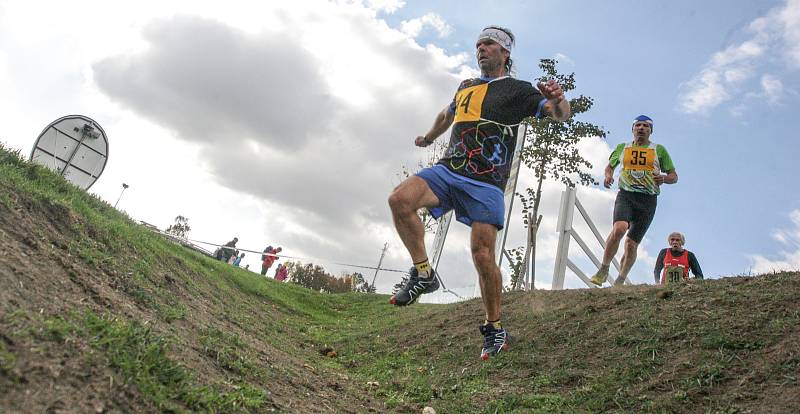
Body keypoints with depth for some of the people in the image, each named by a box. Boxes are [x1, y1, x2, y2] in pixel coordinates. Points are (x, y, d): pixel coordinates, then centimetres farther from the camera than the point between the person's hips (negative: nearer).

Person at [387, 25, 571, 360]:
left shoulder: (517, 89, 8)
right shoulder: (465, 86, 24)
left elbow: (561, 114, -3)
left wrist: (558, 98, -27)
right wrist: (428, 138, 58)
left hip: (486, 183, -4)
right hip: (448, 170, 4)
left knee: (482, 255, -12)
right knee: (400, 199, -24)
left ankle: (495, 328, 8)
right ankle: (423, 273, -9)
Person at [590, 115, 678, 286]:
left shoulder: (659, 149, 13)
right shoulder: (622, 147, 16)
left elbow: (674, 176, 15)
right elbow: (610, 165, 31)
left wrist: (663, 178, -9)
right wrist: (608, 175, 7)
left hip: (648, 200, 1)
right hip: (625, 195, 0)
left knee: (631, 244, -2)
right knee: (618, 229, -29)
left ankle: (619, 282, 13)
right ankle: (603, 270, -15)